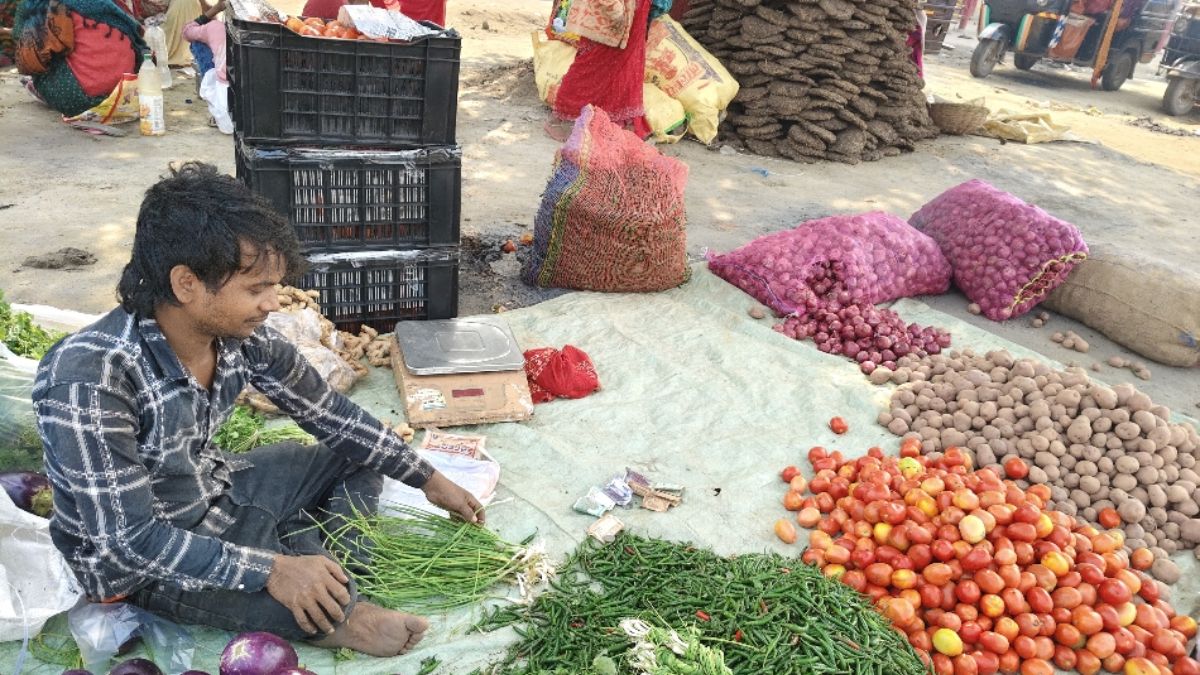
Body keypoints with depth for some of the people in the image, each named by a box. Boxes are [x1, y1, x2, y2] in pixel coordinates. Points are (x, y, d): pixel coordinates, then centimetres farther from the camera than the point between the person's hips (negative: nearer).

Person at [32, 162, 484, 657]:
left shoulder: (241, 334, -15)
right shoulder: (87, 379, -34)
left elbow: (330, 414, -3)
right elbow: (129, 538, -30)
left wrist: (427, 478, 1)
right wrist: (270, 571, -35)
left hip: (214, 491, 7)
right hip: (137, 560, -7)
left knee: (359, 456, 5)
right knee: (320, 606, -29)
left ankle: (327, 583, -5)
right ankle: (332, 618, 2)